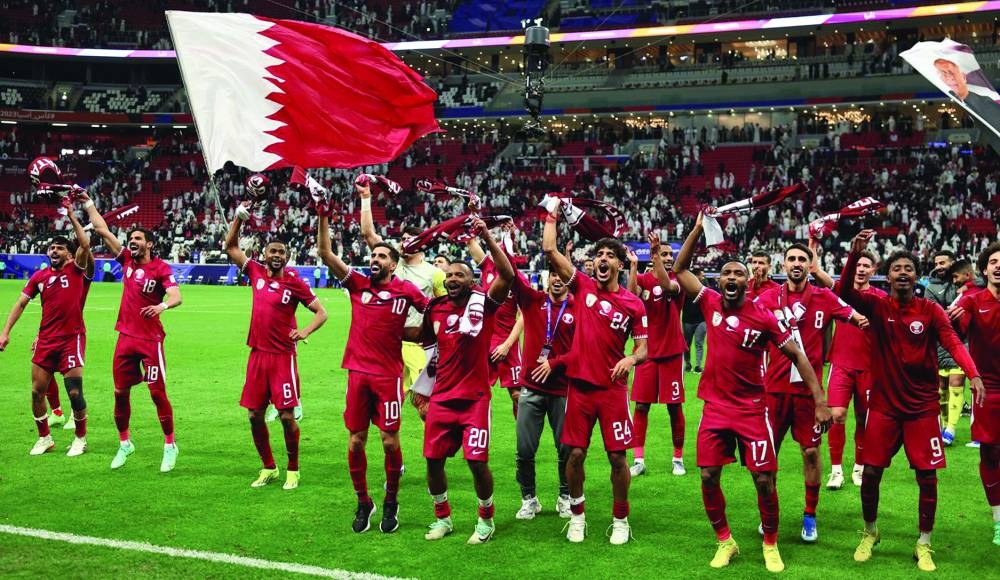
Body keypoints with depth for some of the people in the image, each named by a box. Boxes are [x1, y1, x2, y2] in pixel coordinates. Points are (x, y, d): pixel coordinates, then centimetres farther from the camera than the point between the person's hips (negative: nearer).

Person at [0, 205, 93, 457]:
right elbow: (21, 303, 11)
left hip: (72, 339, -4)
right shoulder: (39, 277, 8)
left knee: (75, 392, -6)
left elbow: (85, 244, -19)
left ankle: (80, 438, 14)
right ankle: (44, 438, 23)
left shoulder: (78, 270, -4)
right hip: (45, 340, 5)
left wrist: (71, 215, -14)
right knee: (37, 391, 6)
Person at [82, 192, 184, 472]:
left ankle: (170, 445, 6)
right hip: (126, 337, 6)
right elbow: (102, 230, 12)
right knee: (120, 391, 9)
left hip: (150, 339, -6)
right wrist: (88, 204, 13)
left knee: (157, 392, -4)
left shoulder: (161, 268, -8)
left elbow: (176, 296, -22)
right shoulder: (127, 260, 8)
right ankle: (124, 444, 23)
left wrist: (163, 304, -43)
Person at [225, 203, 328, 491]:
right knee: (254, 415, 7)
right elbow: (231, 247, 15)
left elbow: (321, 312, -2)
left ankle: (293, 469, 13)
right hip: (257, 354, 4)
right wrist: (239, 218, 4)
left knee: (286, 415, -4)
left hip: (283, 356, -4)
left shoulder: (294, 281, -5)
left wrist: (305, 332, -19)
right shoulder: (256, 272, 6)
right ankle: (268, 468, 23)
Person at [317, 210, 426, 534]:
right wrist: (323, 216, -5)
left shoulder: (405, 290, 0)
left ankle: (391, 502, 18)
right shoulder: (357, 284, 6)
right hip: (358, 372, 3)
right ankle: (363, 503, 20)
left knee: (390, 440, 0)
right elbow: (325, 253, 1)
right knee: (355, 441, 5)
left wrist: (414, 331, -2)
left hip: (389, 374, -3)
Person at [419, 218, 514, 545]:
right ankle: (442, 518, 27)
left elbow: (507, 275, -23)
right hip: (442, 398, 4)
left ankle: (486, 519, 18)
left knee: (477, 461, -5)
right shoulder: (437, 311, 7)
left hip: (475, 397, -4)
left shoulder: (483, 302, -6)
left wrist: (487, 238, -26)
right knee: (433, 459, 5)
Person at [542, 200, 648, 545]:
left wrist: (631, 359, -19)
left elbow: (643, 349, 2)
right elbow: (550, 250, -5)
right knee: (576, 453, 4)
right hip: (580, 384, 1)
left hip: (613, 388, 0)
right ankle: (577, 516, 22)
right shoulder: (582, 286, 1)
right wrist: (552, 216, 0)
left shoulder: (633, 304, 0)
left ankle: (620, 520, 18)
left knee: (617, 456, 2)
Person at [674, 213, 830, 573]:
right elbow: (679, 270, 3)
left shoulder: (764, 318, -9)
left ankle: (770, 545, 20)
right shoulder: (711, 304, -1)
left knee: (764, 480, -1)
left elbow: (798, 356, -4)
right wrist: (699, 228, -4)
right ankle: (725, 541, 21)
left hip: (751, 408, -2)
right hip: (715, 406, 2)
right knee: (708, 477, 1)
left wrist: (820, 400, -11)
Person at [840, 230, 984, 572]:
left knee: (927, 475, 2)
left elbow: (953, 343, -16)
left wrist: (973, 375, -34)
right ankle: (869, 533, 26)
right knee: (871, 472, 3)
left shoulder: (931, 310, -3)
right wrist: (854, 255, -36)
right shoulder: (877, 306, -3)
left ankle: (924, 545, 17)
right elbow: (844, 293, -20)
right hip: (884, 405, 0)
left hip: (923, 406, 0)